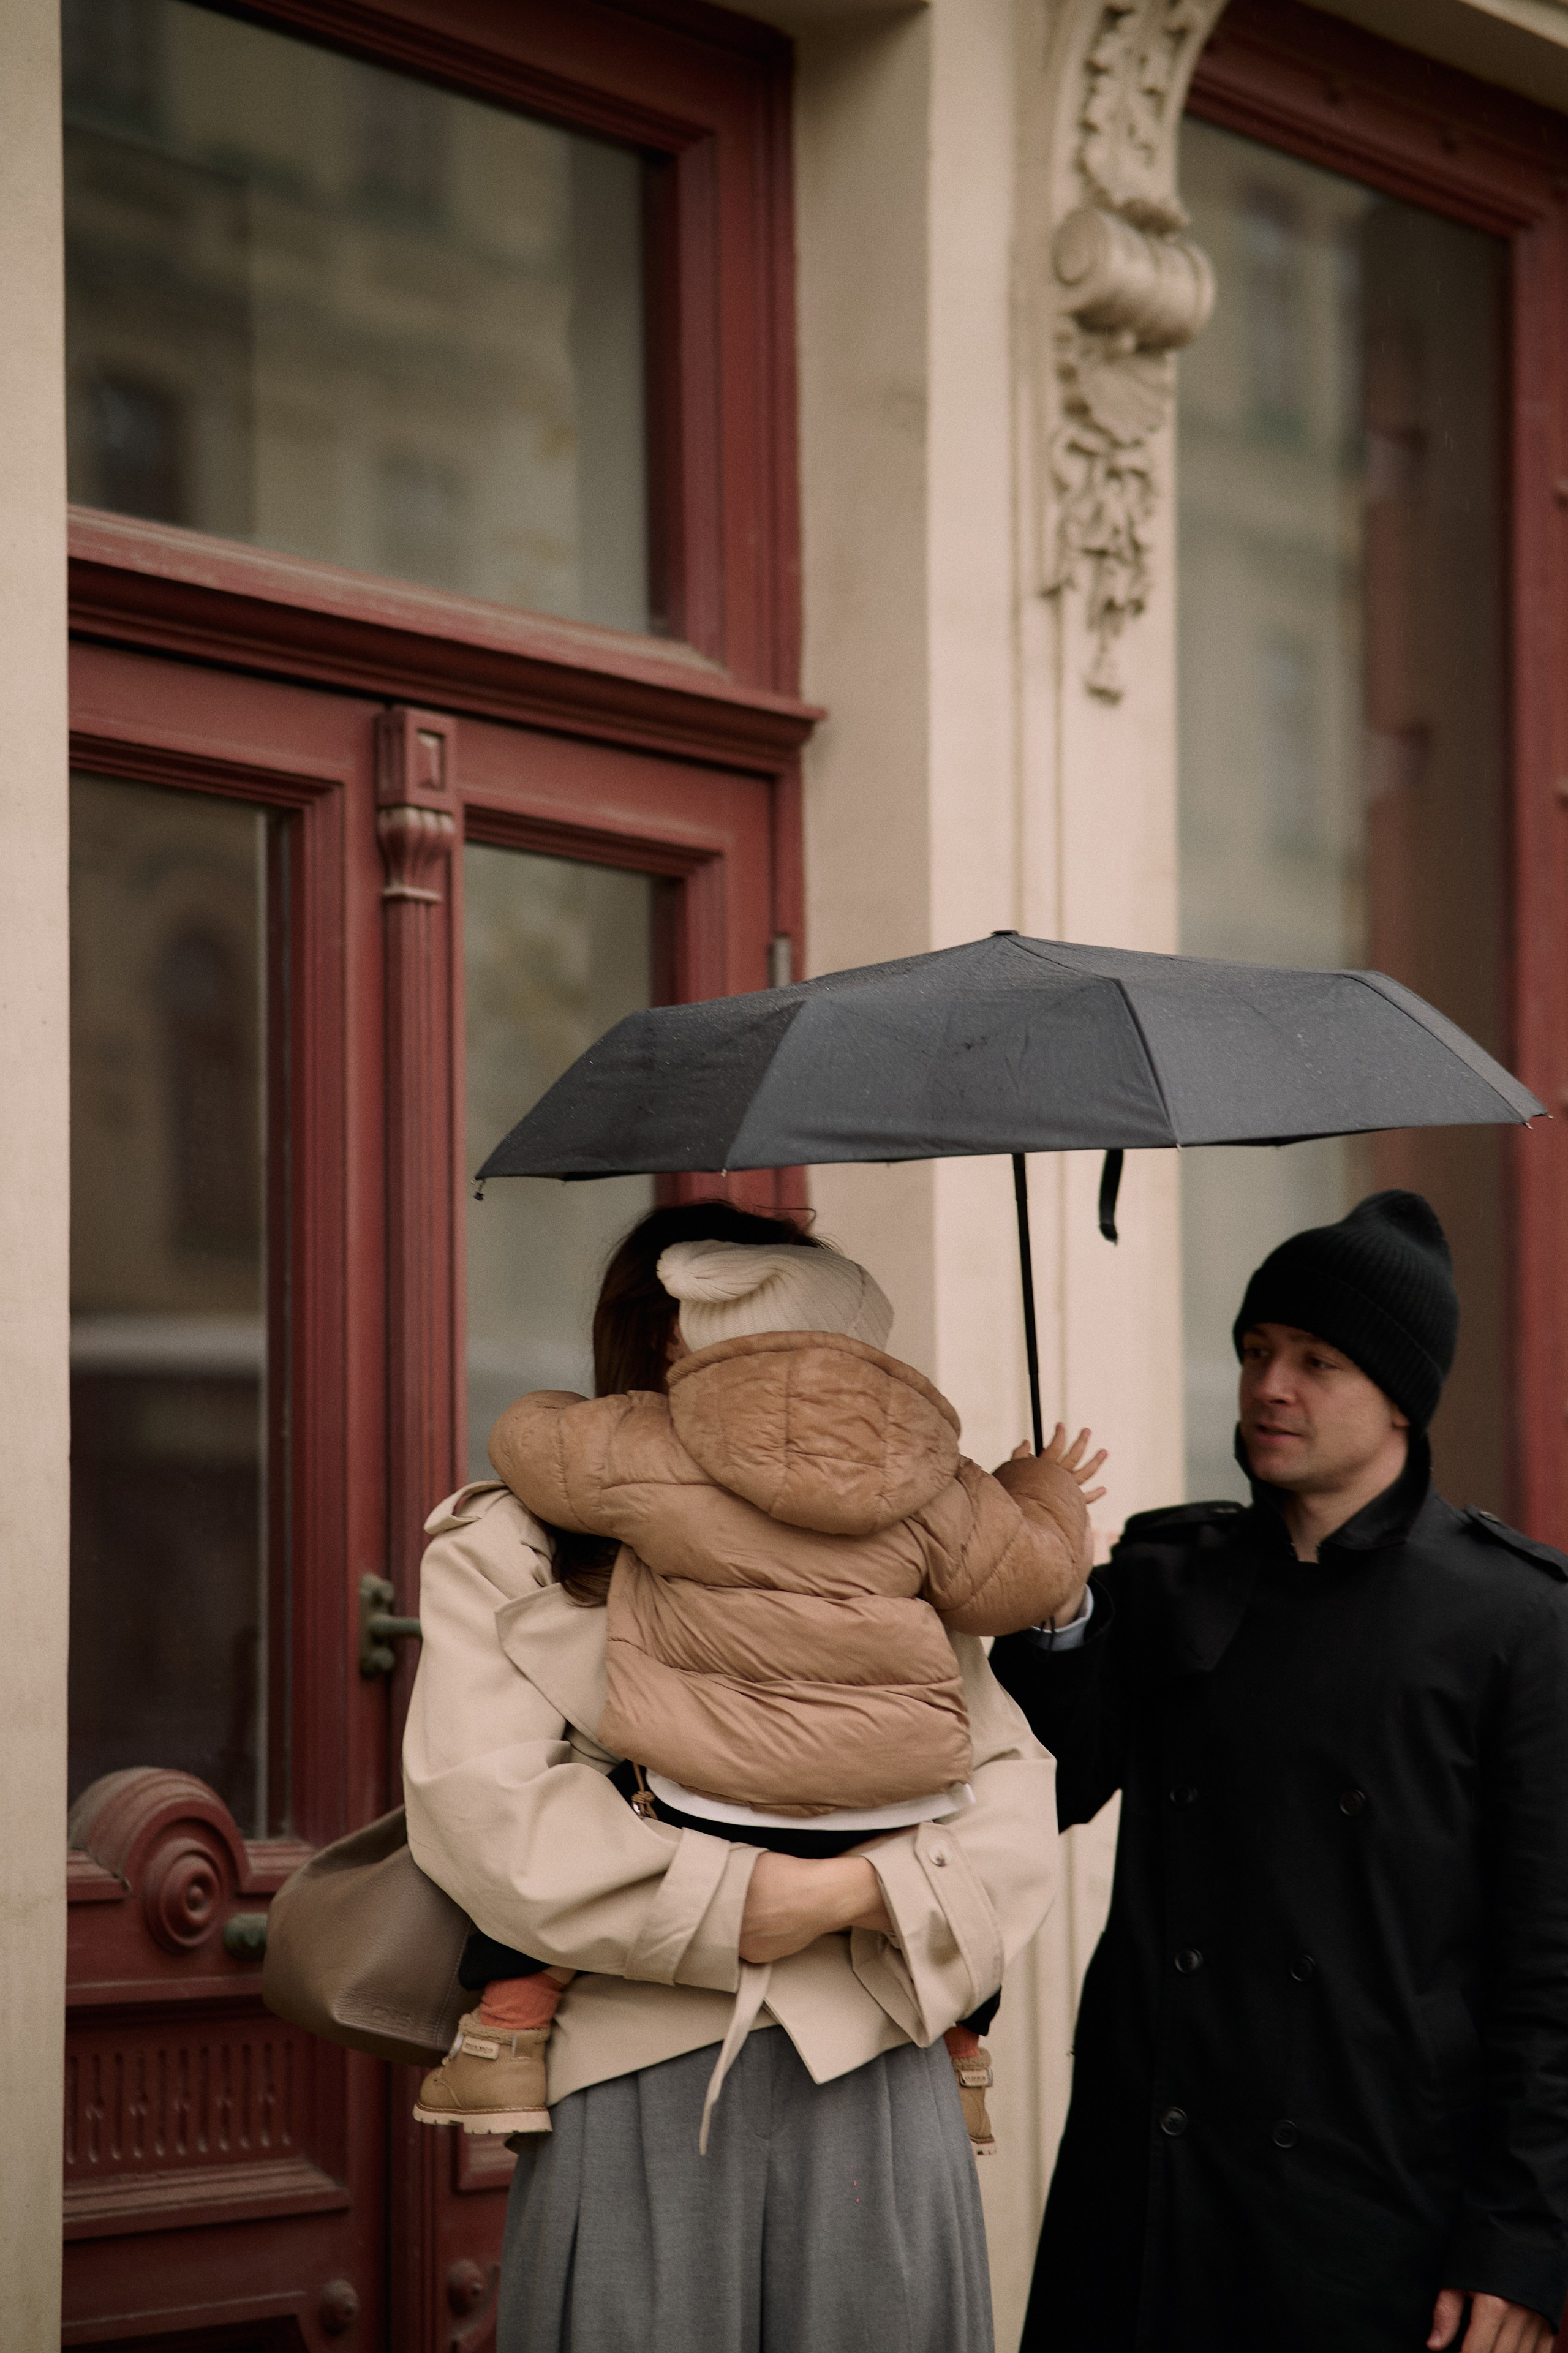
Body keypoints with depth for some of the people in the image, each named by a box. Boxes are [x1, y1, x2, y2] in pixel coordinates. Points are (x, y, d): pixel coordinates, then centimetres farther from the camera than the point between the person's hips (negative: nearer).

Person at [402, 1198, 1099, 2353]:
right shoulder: (503, 1550, 7)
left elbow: (1010, 1783, 4)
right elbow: (483, 1806, -8)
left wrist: (856, 1889, -14)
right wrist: (725, 1903, -13)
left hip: (874, 2073, 2)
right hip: (634, 2084, -2)